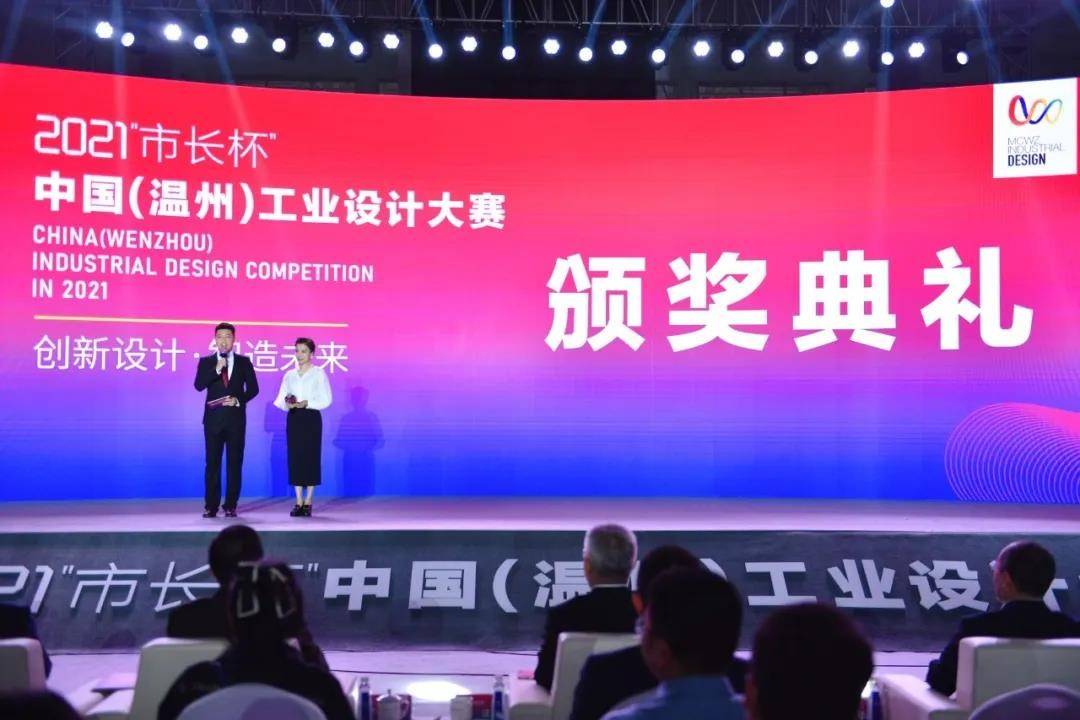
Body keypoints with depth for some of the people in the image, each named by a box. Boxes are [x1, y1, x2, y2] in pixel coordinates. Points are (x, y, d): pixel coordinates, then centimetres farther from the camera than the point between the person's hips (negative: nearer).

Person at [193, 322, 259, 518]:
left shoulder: (244, 362, 7)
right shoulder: (206, 362, 6)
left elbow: (253, 388, 6)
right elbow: (199, 386, -7)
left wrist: (238, 400, -11)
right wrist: (216, 370, -19)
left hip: (236, 418, 0)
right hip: (213, 418, 0)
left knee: (235, 462, 1)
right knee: (212, 463, 0)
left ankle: (231, 506, 6)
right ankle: (211, 506, 4)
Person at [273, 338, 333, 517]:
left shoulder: (318, 373, 0)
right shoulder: (289, 375, 11)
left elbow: (326, 400, -5)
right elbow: (280, 399, 9)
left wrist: (306, 403, -17)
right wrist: (287, 404, -13)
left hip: (311, 418, -3)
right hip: (293, 418, 4)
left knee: (311, 457, -2)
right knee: (295, 457, 2)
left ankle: (308, 502, 6)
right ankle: (299, 502, 9)